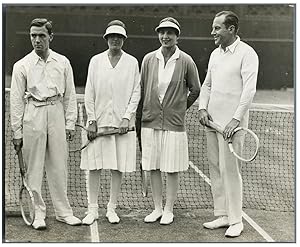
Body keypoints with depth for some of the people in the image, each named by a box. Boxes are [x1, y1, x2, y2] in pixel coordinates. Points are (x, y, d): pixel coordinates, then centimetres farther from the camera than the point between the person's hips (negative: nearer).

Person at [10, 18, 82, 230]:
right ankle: (38, 213, 13)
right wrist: (17, 132, 0)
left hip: (56, 112, 2)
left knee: (59, 165, 7)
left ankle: (63, 211, 17)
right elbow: (16, 100, 3)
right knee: (34, 166, 2)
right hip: (33, 115, -1)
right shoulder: (22, 65, 2)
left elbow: (70, 95, 10)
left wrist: (70, 123, 5)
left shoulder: (62, 62, 8)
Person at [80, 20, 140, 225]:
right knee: (94, 167, 1)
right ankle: (92, 209, 11)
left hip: (122, 122, 0)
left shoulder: (132, 62, 6)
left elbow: (136, 92, 4)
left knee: (118, 168, 3)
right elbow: (89, 93, 5)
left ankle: (112, 209, 14)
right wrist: (92, 120, -3)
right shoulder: (96, 61, 7)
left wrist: (127, 117, -8)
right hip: (98, 121, 0)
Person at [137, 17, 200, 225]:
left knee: (172, 169, 4)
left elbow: (195, 90, 8)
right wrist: (140, 116, 8)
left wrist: (180, 108, 10)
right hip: (150, 122, 3)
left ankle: (169, 210, 17)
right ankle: (157, 208, 22)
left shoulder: (186, 61, -3)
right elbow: (142, 89, 9)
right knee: (153, 168, 8)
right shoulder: (149, 59, 4)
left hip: (174, 124, -2)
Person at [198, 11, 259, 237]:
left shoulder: (247, 53, -7)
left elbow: (249, 89, -15)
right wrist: (203, 108, 3)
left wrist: (236, 119, -22)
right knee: (215, 168, 9)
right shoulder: (215, 54, 15)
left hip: (231, 122, -7)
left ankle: (236, 221, 4)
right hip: (212, 121, 7)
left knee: (230, 170, -6)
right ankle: (222, 215, 18)